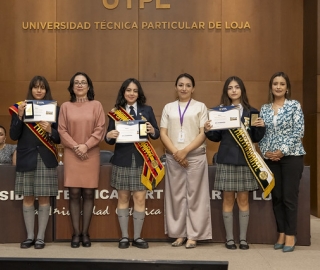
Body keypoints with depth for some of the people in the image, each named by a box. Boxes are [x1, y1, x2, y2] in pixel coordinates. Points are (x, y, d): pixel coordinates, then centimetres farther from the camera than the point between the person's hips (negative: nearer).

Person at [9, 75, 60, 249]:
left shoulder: (54, 109, 4)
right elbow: (13, 136, -2)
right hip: (26, 159, 1)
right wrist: (20, 115, -13)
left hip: (46, 160, -1)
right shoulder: (20, 108, 4)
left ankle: (41, 237, 8)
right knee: (28, 197, 4)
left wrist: (50, 131, -17)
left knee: (44, 198, 0)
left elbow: (59, 138, 3)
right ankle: (30, 236, 14)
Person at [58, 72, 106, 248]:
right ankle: (76, 233, 6)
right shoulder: (65, 106, 6)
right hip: (71, 155, 0)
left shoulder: (96, 105, 4)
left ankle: (85, 233, 8)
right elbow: (62, 130, 2)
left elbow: (100, 129, -2)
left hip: (91, 155, 0)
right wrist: (75, 146, -11)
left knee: (88, 194, 1)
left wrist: (86, 145, -12)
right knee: (74, 194, -1)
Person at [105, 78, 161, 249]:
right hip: (122, 160, 0)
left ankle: (137, 237, 10)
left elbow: (157, 134, 5)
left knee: (140, 198, 0)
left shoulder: (147, 110, 6)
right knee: (123, 198, 6)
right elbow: (110, 140, 3)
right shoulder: (115, 113, 4)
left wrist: (152, 130, -16)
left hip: (141, 160, 0)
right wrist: (109, 136, -19)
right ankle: (124, 237, 15)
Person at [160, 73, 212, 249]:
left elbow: (203, 134, -2)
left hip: (195, 157, -2)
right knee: (176, 195, 4)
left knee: (194, 195, 0)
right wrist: (175, 152, -10)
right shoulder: (168, 107, 11)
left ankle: (193, 235, 6)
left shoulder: (200, 107, 6)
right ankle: (179, 233, 13)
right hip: (173, 158, 2)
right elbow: (163, 133, 5)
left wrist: (185, 150, -14)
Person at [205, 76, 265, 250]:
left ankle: (243, 238, 14)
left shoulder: (251, 112, 6)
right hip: (226, 159, 0)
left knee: (243, 199, 5)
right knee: (228, 199, 3)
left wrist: (261, 127, -11)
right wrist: (208, 130, -14)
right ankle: (229, 238, 13)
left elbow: (256, 138, 7)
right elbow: (217, 137, 6)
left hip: (245, 159, 1)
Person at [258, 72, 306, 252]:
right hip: (271, 158, 4)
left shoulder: (295, 106, -2)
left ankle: (291, 235, 7)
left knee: (290, 197, -2)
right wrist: (265, 151, -7)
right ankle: (281, 234, 17)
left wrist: (283, 151, -14)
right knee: (277, 197, 7)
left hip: (291, 156, -4)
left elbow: (299, 132, -9)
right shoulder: (264, 109, 9)